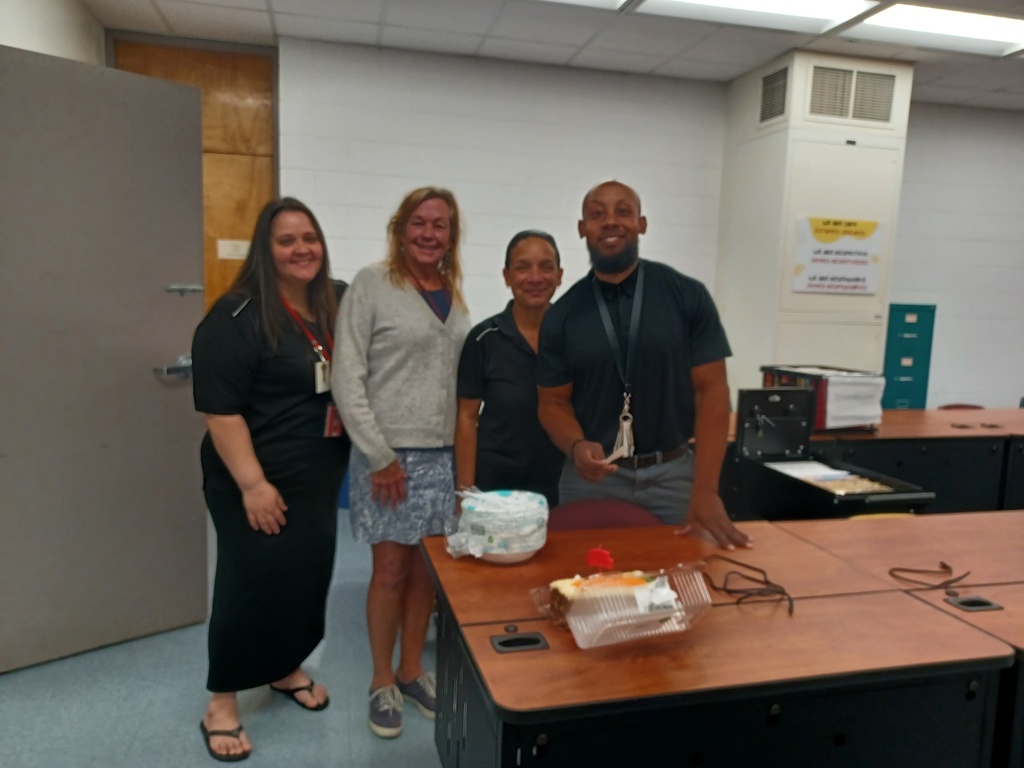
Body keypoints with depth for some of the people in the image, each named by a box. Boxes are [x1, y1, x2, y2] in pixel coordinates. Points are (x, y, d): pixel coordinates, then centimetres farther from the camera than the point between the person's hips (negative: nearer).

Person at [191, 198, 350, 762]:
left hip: (320, 478, 7)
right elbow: (220, 411, -19)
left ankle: (286, 669, 39)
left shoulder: (337, 304, 5)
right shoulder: (236, 316, -16)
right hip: (257, 485, -7)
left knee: (308, 576, 16)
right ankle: (221, 704, 22)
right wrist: (252, 485, -21)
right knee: (250, 583, 3)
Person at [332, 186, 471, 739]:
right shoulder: (371, 284, -7)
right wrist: (379, 454, -13)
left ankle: (411, 671, 30)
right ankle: (381, 681, 24)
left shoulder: (454, 295, 10)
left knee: (426, 569, 12)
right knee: (391, 570, 4)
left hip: (443, 454, 5)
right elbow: (346, 377, -11)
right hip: (389, 453, -5)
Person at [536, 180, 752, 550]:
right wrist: (576, 446, -18)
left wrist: (706, 489, -12)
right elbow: (553, 401, 4)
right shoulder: (562, 314, 0)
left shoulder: (688, 296, -3)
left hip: (673, 473, 0)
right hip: (592, 477, 1)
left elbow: (712, 391, -5)